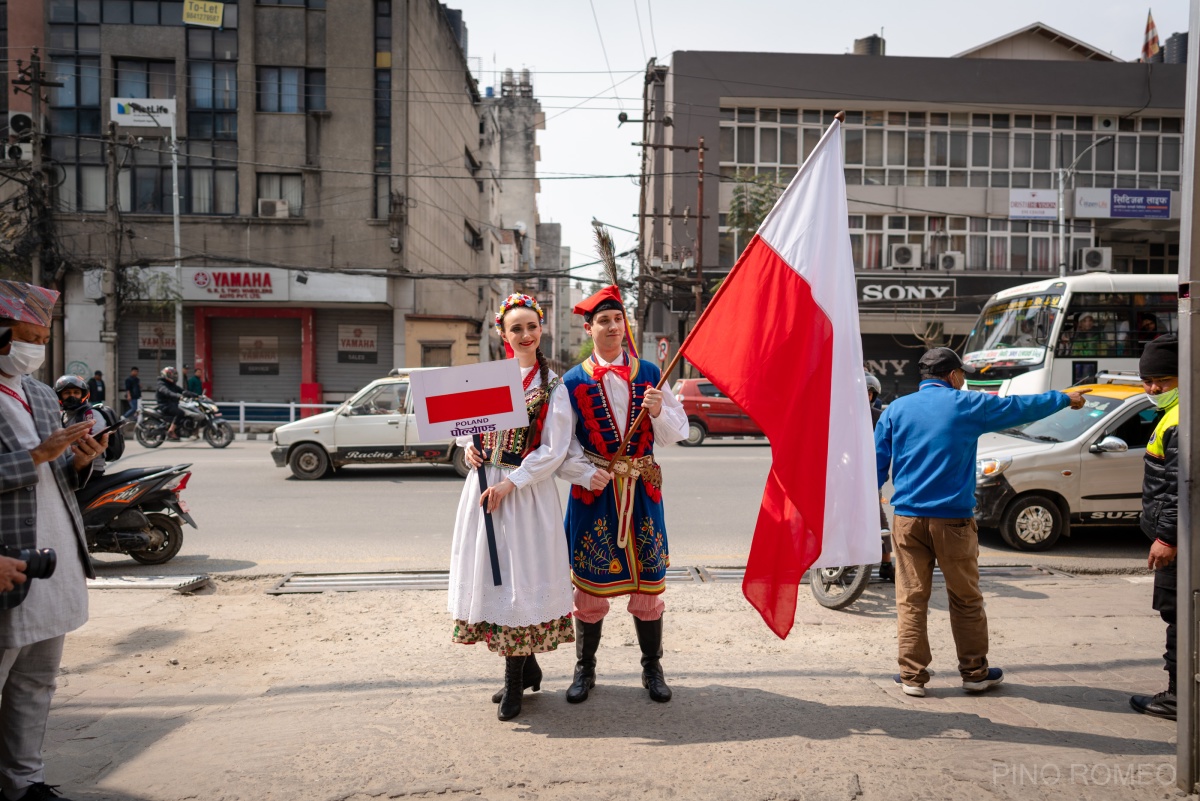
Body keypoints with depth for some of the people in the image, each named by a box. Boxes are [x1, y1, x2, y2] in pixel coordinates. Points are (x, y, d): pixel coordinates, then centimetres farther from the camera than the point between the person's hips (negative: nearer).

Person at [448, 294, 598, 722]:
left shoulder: (552, 385, -3)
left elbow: (553, 451, -8)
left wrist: (510, 484, -15)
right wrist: (469, 446, -1)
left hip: (526, 492, -5)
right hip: (483, 482, 5)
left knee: (520, 576, -2)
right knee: (488, 572, 8)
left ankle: (514, 681, 13)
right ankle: (526, 667, 24)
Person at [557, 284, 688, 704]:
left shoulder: (649, 373, 5)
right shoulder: (574, 380, 1)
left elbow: (677, 433, 4)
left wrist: (659, 411, -15)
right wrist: (586, 473, -13)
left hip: (642, 489, 1)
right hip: (593, 492, -1)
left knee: (648, 581, 7)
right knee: (591, 582, 6)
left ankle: (652, 668, 24)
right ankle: (585, 669, 24)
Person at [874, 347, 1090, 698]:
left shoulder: (896, 409, 6)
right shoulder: (968, 405, 0)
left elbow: (877, 463, 5)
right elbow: (1022, 406, 14)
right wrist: (1065, 398, 31)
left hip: (907, 518, 2)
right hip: (953, 518, -2)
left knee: (911, 600, 5)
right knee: (966, 600, 11)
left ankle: (912, 676, 9)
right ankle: (975, 673, 23)